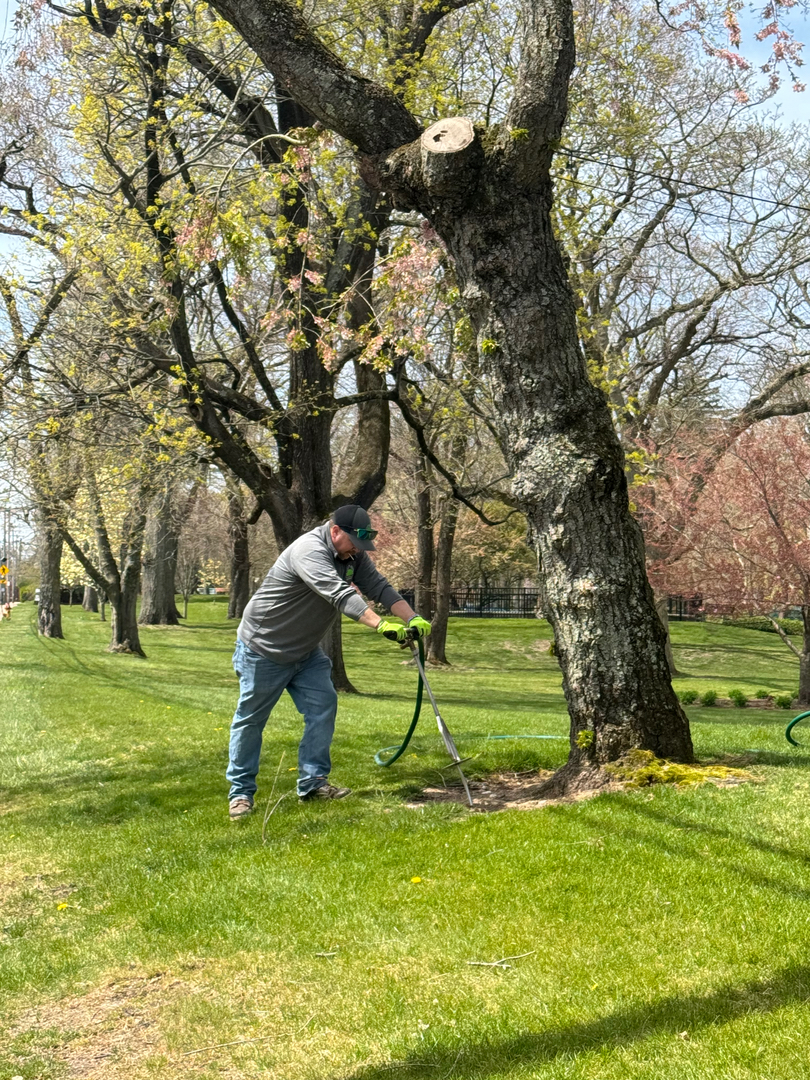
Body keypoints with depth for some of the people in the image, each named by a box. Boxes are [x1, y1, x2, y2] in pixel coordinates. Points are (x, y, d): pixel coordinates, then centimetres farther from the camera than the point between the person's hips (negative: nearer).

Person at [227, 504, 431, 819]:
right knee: (251, 719, 2)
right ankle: (240, 792, 12)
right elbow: (340, 595, -43)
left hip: (306, 650, 8)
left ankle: (313, 782, 2)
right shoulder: (309, 551, -30)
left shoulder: (353, 556, -2)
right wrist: (381, 625, -53)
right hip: (263, 649, -8)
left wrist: (413, 618, -25)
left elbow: (380, 587, -9)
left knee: (323, 706, -4)